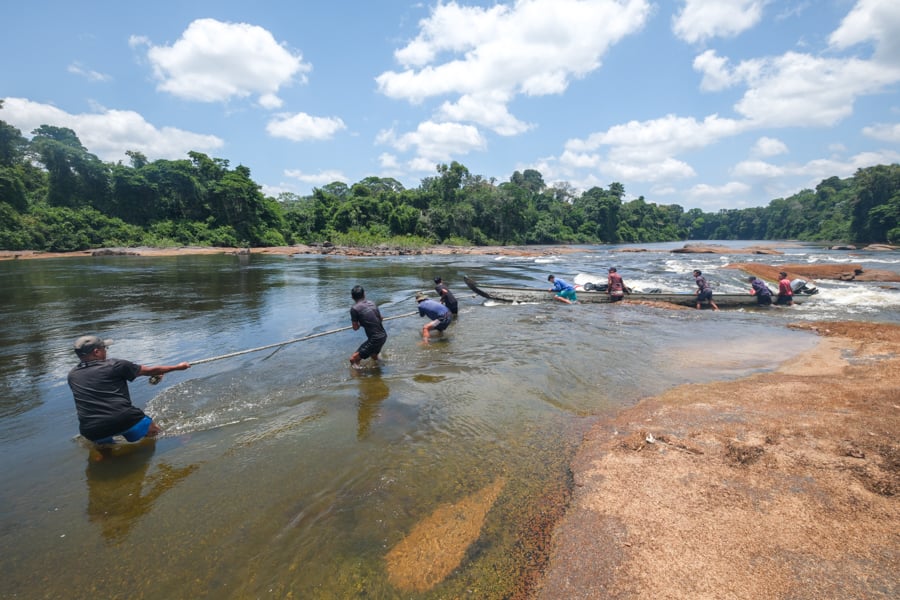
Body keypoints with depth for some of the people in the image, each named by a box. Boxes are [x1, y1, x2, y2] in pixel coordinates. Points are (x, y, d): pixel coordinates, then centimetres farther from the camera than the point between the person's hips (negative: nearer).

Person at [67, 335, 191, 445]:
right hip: (124, 419, -4)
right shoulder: (114, 365, -3)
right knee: (154, 432, 16)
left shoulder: (72, 376, 12)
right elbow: (151, 371, 5)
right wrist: (177, 367, 18)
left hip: (92, 431, 4)